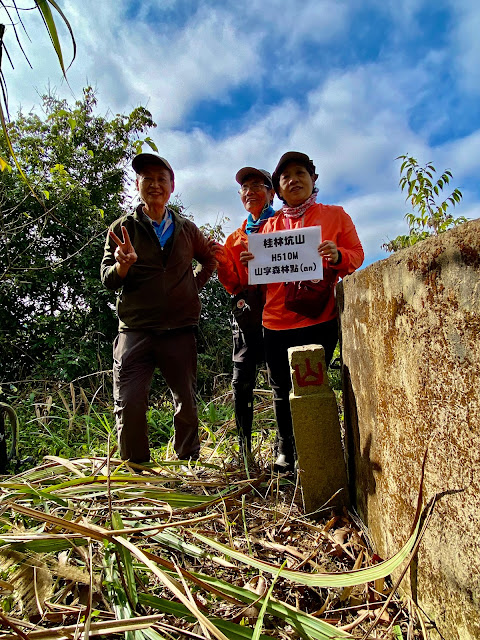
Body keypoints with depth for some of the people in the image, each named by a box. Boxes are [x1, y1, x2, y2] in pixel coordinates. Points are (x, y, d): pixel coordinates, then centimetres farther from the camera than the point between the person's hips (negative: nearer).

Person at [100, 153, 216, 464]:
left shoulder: (187, 229, 11)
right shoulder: (123, 228, 6)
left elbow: (210, 260, 27)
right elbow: (108, 279, -1)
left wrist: (193, 286, 12)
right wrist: (123, 264, -22)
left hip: (180, 331, 2)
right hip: (135, 330, -1)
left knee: (187, 405, 7)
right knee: (129, 406, -8)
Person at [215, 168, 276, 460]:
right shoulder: (235, 238, 24)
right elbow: (234, 284, 16)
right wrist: (220, 261, -1)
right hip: (247, 309, 4)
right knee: (241, 382, -2)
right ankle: (245, 450, 9)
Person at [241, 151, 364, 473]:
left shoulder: (335, 215, 9)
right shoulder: (269, 225, 15)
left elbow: (357, 255, 7)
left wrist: (338, 255, -15)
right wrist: (250, 263, -4)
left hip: (319, 318, -2)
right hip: (276, 321, 3)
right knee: (282, 389, 7)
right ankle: (286, 451, 26)